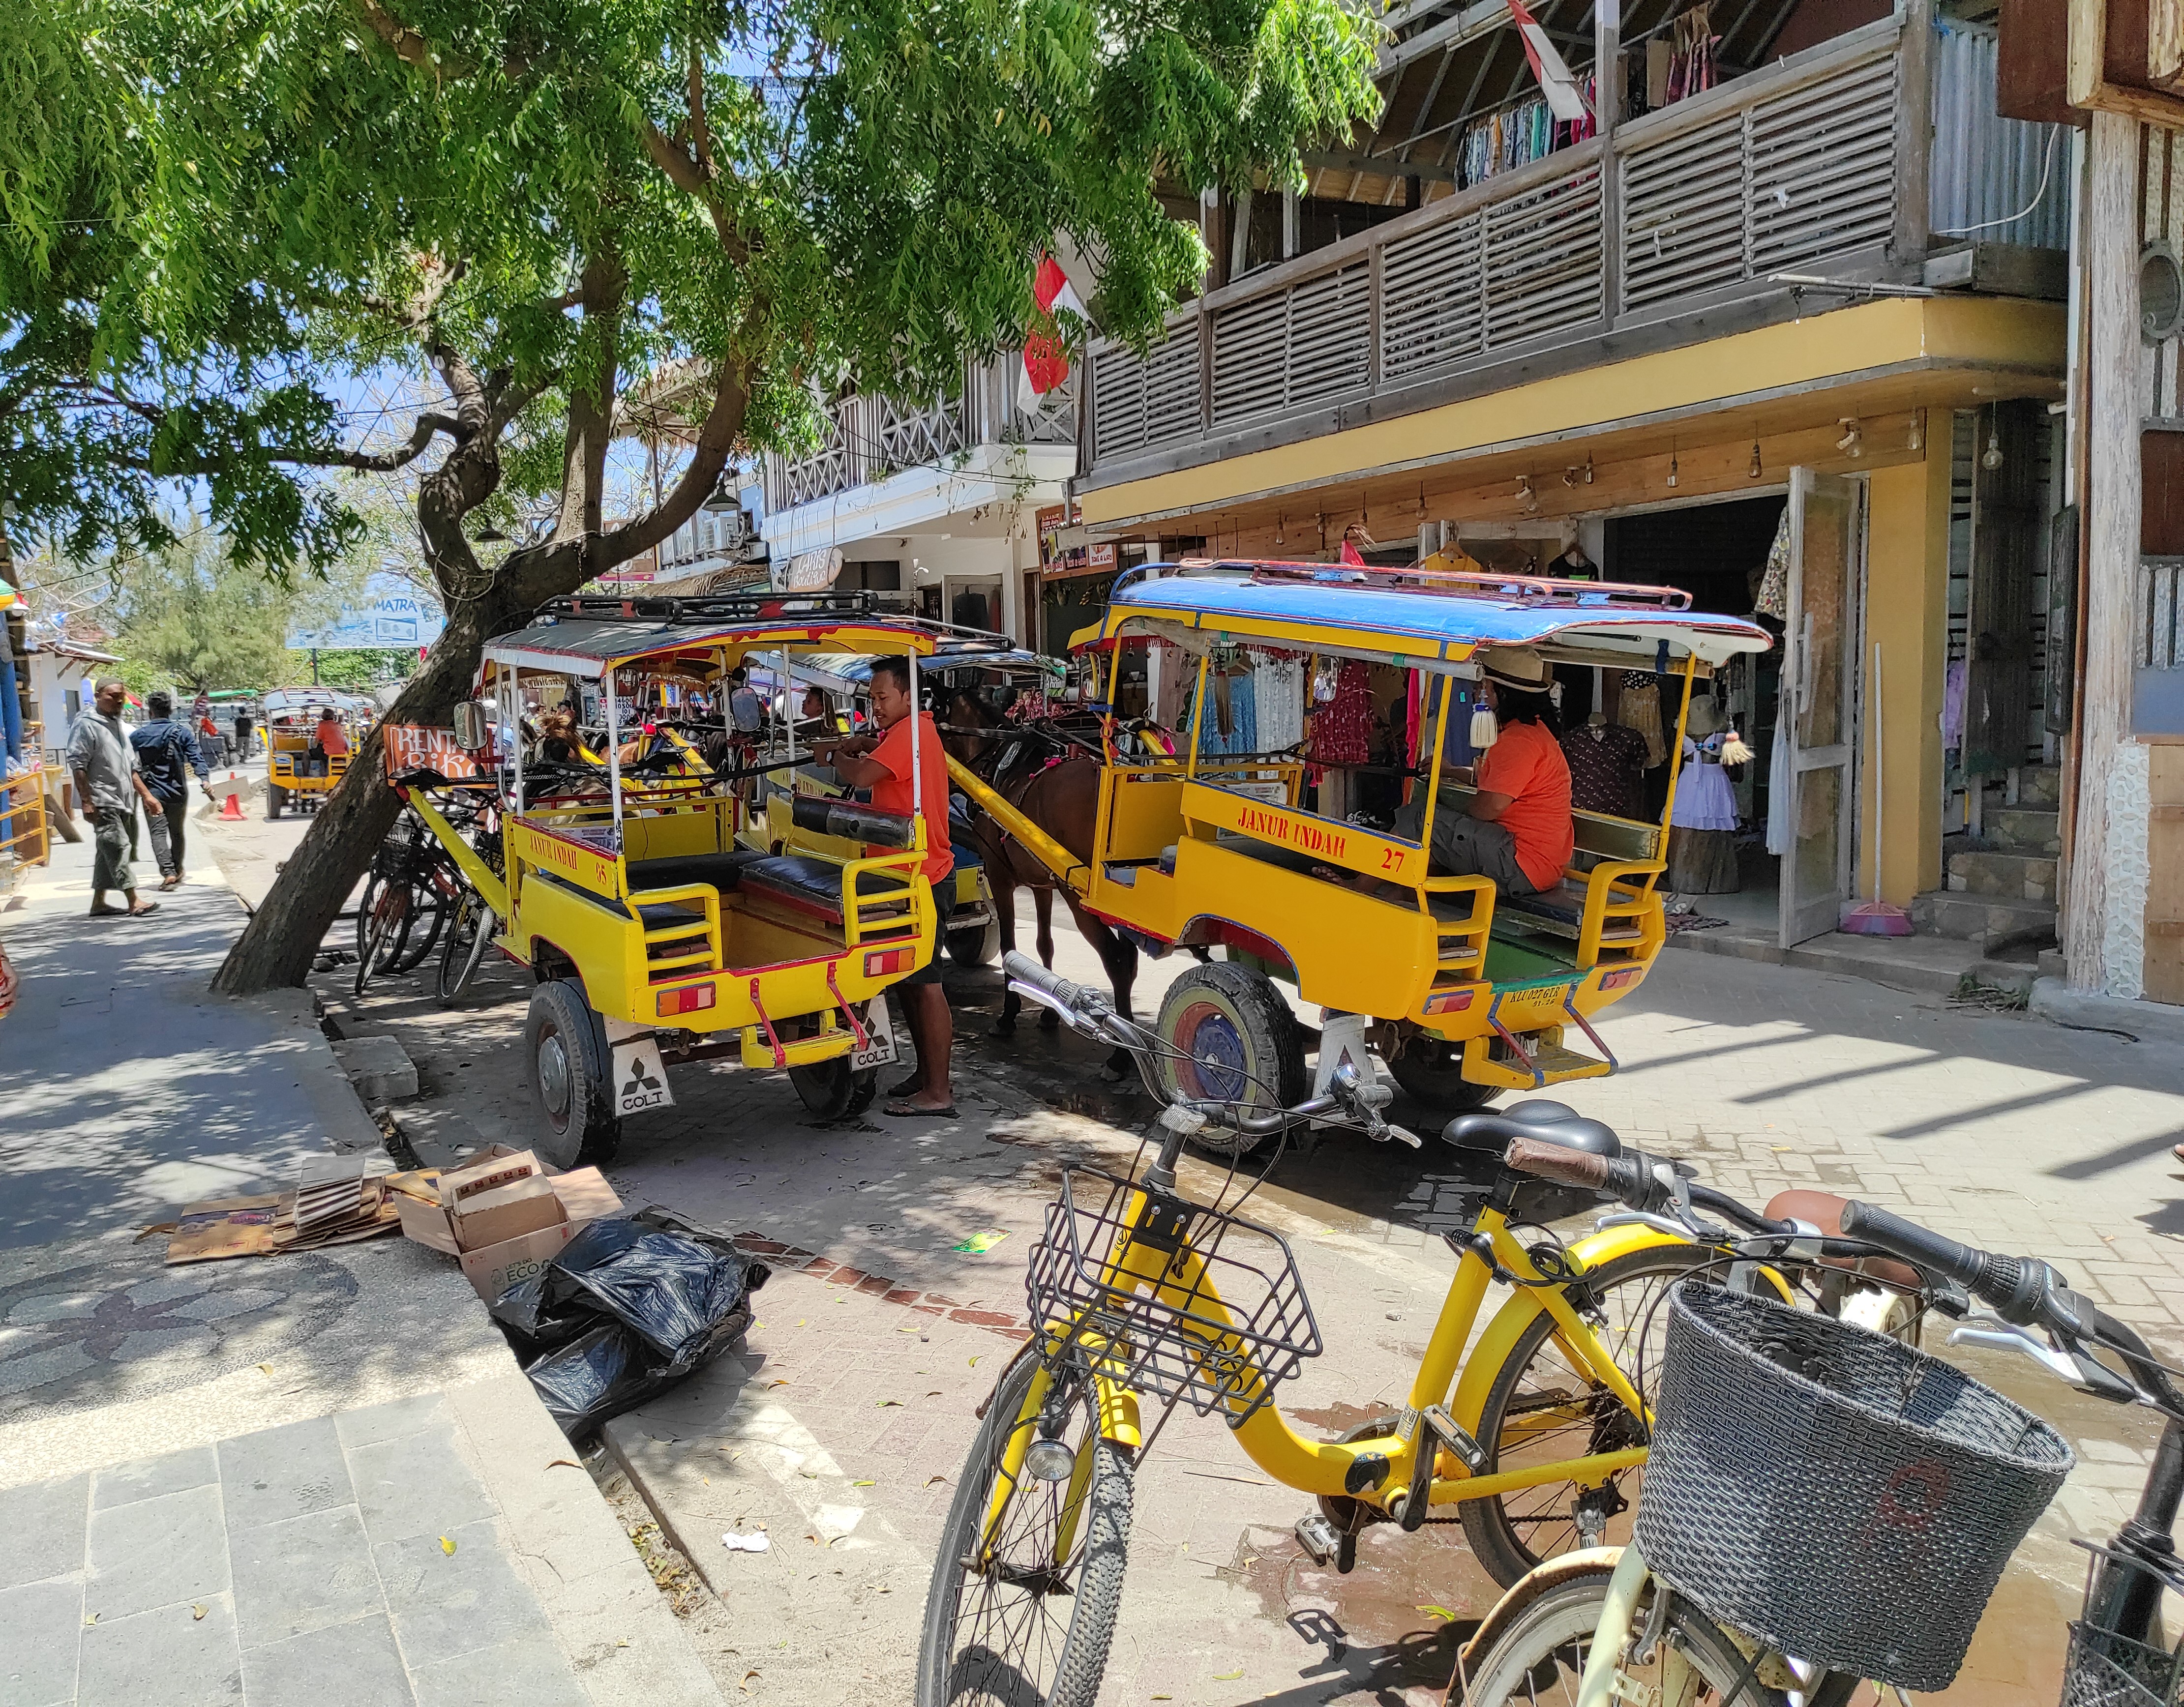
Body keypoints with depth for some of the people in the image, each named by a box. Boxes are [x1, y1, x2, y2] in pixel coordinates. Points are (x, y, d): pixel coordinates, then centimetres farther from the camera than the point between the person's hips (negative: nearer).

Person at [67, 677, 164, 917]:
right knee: (118, 846, -14)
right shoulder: (87, 725, -8)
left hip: (121, 801, 9)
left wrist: (146, 794, 20)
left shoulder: (117, 725, 19)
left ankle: (98, 903, 17)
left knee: (108, 851, 11)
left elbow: (130, 768, 24)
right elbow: (78, 765, -14)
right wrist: (86, 801, -20)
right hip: (101, 801, -9)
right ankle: (133, 902, -17)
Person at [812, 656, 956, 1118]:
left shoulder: (910, 732, -16)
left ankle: (938, 1093, -3)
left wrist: (835, 754, -5)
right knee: (907, 980, 16)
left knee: (924, 983, -7)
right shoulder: (916, 731, 16)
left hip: (921, 881, -11)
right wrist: (853, 744, 4)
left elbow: (862, 775, -25)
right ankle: (927, 1073, 26)